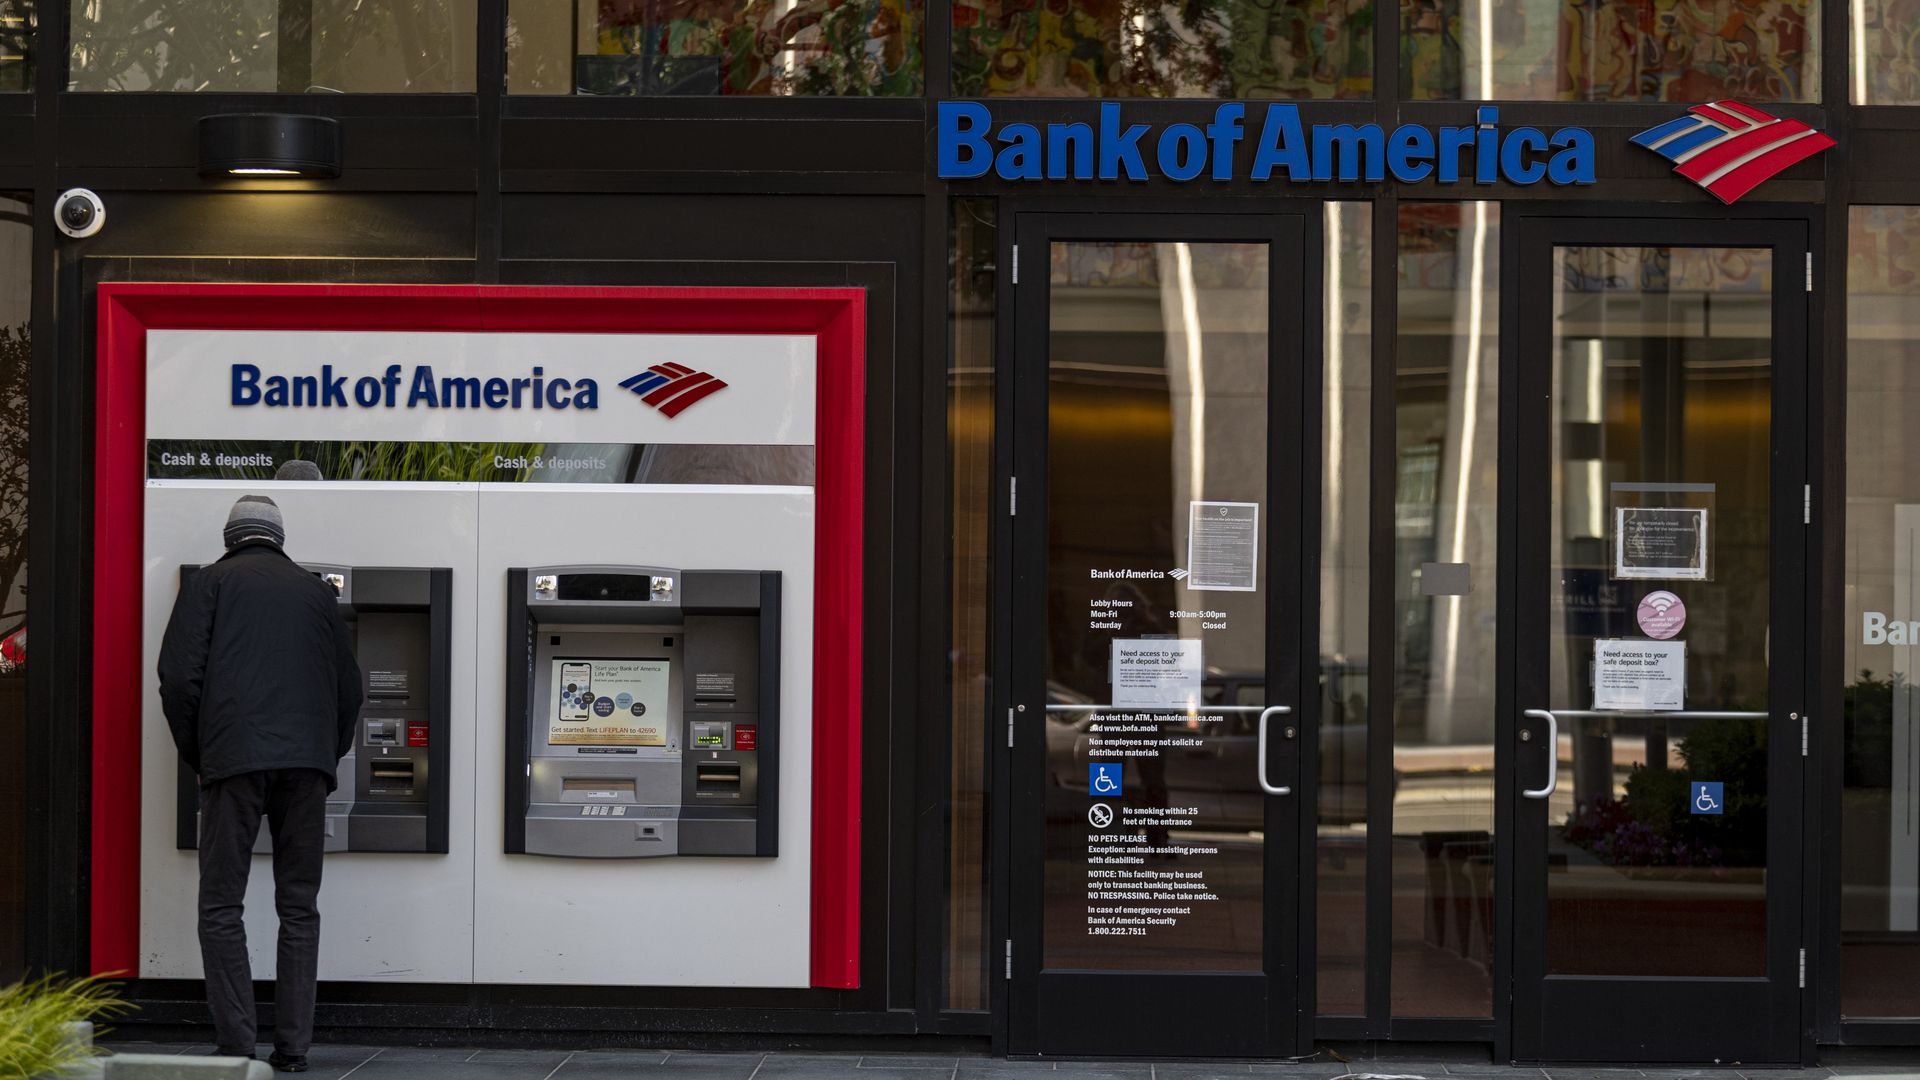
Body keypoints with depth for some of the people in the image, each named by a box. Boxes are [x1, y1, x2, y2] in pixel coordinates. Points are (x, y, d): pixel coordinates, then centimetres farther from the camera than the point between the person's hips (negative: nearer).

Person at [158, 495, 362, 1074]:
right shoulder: (315, 591, 19)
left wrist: (197, 755, 11)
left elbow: (179, 677, -1)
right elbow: (348, 688, 16)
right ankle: (292, 1047, 4)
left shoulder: (210, 584, 10)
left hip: (235, 759, -3)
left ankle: (236, 1045, -6)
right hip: (307, 763, 3)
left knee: (222, 906, 1)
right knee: (299, 907, 7)